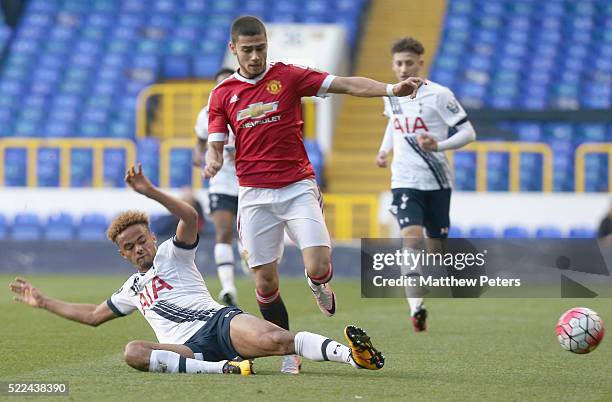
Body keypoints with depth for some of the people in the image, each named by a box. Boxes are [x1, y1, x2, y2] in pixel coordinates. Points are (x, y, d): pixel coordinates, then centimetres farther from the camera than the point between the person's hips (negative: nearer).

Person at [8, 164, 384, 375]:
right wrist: (43, 301, 45)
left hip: (219, 322, -4)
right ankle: (223, 368, -44)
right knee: (133, 352, -31)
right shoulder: (134, 288, 35)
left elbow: (190, 216, -1)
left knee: (274, 339, -36)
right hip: (189, 349, 4)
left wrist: (150, 191, -12)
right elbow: (94, 316, 44)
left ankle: (351, 352, -45)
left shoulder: (172, 254, 18)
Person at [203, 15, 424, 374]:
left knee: (318, 267, -18)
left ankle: (319, 284, 20)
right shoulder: (222, 94, 6)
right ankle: (287, 351, 15)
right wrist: (213, 161, -17)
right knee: (265, 282, -1)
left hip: (298, 187, -2)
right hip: (255, 194, 2)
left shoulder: (288, 76, 0)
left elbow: (346, 85, -8)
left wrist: (390, 89, -22)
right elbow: (216, 143, 8)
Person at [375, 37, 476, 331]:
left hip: (437, 182, -1)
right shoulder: (390, 96, 6)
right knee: (412, 237, -22)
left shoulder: (438, 95, -9)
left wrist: (438, 145, -24)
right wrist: (384, 150, 14)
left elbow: (468, 133, -8)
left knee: (435, 247, 8)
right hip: (405, 182, 1)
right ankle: (416, 308, -30)